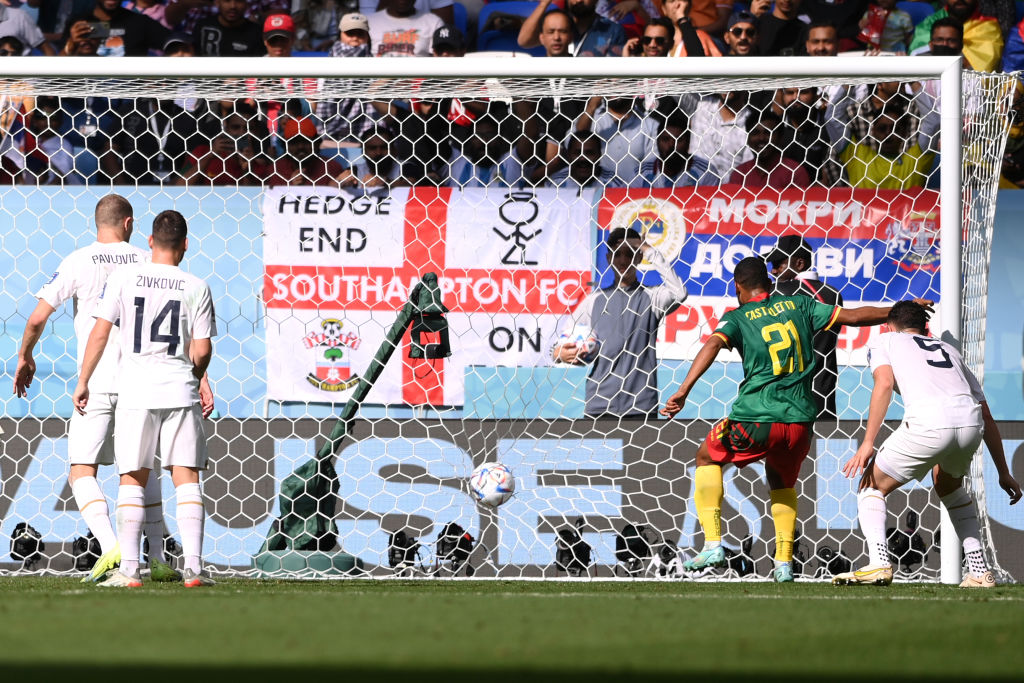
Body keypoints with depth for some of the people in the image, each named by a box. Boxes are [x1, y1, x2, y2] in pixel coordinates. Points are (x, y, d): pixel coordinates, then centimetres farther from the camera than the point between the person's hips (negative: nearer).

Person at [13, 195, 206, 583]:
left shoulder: (78, 262, -1)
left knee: (82, 472, 0)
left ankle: (110, 545, -23)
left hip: (96, 383, -3)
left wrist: (25, 357, 13)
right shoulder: (148, 263, 5)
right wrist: (201, 379, 2)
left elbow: (38, 317, -5)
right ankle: (157, 559, 15)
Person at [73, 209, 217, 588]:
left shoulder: (124, 277, -2)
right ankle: (193, 566, -4)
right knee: (187, 479, 3)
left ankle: (129, 569, 3)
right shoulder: (196, 287, -1)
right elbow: (202, 350, 0)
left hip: (135, 389, 0)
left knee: (132, 481, 7)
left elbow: (100, 333, -3)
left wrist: (83, 382, 6)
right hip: (180, 390, 0)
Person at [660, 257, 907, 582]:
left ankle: (712, 544, 9)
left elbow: (713, 344, -15)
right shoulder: (797, 305, 13)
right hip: (800, 419, 3)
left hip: (757, 418, -3)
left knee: (707, 458, 23)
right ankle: (784, 563, 19)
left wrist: (683, 391, -24)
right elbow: (852, 316, 13)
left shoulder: (737, 317, 4)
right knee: (782, 482, 30)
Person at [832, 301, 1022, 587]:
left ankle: (878, 563, -8)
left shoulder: (884, 341, 25)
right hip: (970, 422, 5)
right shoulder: (947, 349, 36)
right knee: (949, 486, 34)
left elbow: (884, 383, 2)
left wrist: (868, 443, -3)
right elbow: (987, 415, 32)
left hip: (928, 423, -5)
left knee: (872, 487, 14)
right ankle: (979, 571, 26)